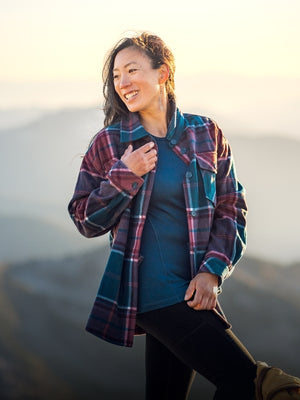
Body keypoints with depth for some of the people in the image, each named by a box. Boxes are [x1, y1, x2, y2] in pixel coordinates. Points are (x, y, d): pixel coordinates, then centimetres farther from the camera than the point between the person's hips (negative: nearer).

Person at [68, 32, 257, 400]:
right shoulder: (109, 143, -1)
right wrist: (124, 176, -13)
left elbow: (231, 208, 6)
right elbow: (85, 221, 1)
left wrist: (212, 270, -6)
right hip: (153, 289, -4)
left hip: (192, 288, 4)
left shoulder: (206, 134, 5)